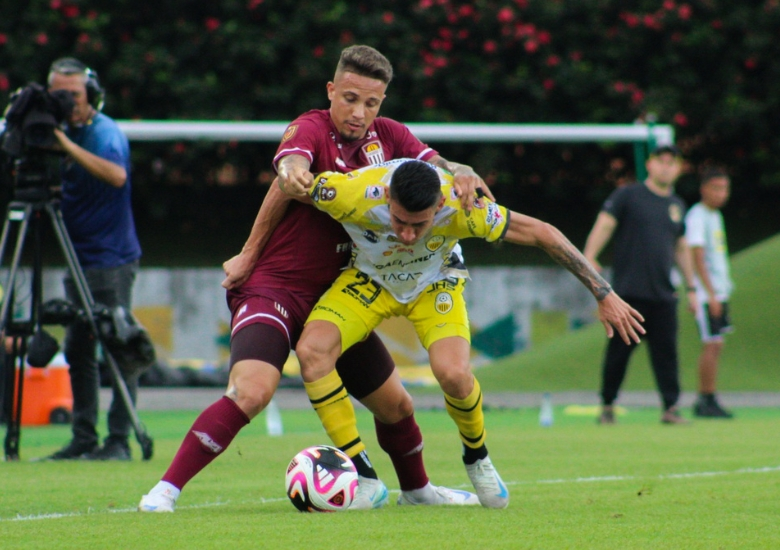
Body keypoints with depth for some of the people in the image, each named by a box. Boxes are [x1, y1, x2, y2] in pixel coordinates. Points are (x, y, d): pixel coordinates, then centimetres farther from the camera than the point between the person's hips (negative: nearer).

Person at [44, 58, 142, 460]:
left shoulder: (105, 133, -12)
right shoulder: (63, 132, 12)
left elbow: (116, 175, -32)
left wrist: (67, 145, -33)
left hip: (112, 258, -9)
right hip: (79, 259, 9)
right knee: (77, 350, 8)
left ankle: (119, 440, -8)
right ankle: (84, 439, 12)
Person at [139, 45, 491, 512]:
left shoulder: (388, 137, 4)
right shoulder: (312, 129, -14)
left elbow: (437, 165, 1)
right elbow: (291, 164, -34)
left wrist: (463, 175, -24)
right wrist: (293, 171, -60)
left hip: (334, 296, 7)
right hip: (274, 287, -7)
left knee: (396, 406, 14)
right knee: (251, 390, -29)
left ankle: (417, 488, 42)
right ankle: (165, 490, -24)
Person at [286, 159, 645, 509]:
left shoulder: (460, 207, -37)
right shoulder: (352, 194, -39)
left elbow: (540, 233, -24)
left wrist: (603, 295, -21)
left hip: (434, 283, -1)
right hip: (368, 279, 1)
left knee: (453, 374, -27)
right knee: (311, 350, -26)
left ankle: (476, 457, 7)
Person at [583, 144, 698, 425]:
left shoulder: (677, 205, 18)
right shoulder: (627, 196, 1)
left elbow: (682, 248, 26)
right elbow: (604, 225, -9)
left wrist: (690, 288, 24)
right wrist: (589, 257, -25)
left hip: (663, 294, 4)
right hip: (628, 291, -4)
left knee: (666, 350, -1)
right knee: (619, 348, -1)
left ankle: (670, 408, 1)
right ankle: (607, 405, 9)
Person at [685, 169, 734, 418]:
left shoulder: (715, 216, 18)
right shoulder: (697, 217, -10)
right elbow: (697, 258, -17)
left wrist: (723, 290, 19)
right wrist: (711, 294, -21)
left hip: (719, 292, 9)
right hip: (706, 293, -9)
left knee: (714, 347, 7)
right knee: (712, 345, -11)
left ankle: (703, 403, 9)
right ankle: (708, 401, -8)